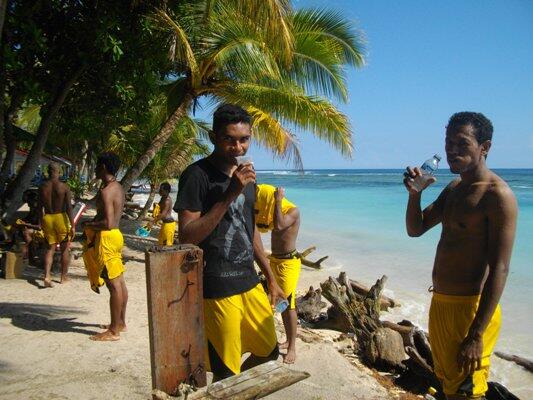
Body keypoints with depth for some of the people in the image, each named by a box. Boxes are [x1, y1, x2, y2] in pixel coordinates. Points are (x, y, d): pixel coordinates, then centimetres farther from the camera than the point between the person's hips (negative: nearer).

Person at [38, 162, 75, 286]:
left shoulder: (42, 187, 2)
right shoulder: (64, 186, -10)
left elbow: (40, 207, 7)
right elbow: (69, 207, -13)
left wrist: (41, 223, 18)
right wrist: (72, 225, -11)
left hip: (47, 218, 3)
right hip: (61, 218, -3)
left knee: (50, 248, 11)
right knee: (65, 248, 11)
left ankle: (47, 276, -6)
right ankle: (64, 277, 19)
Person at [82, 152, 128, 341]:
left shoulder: (105, 191, -18)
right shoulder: (118, 187, 12)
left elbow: (107, 223, -25)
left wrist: (88, 225, -9)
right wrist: (93, 223, 11)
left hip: (106, 237, -10)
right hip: (116, 234, 10)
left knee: (113, 284, -4)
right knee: (119, 281, 15)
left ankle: (113, 331, 4)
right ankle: (121, 322, 27)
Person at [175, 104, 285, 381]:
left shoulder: (246, 175, 11)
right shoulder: (197, 175, -12)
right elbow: (186, 238, -19)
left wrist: (270, 278, 19)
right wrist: (230, 195, -25)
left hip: (250, 284, 8)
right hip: (216, 289, -7)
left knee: (268, 353, 18)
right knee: (225, 372, 1)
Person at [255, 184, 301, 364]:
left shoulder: (292, 211, -17)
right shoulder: (274, 211, 8)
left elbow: (279, 225, -33)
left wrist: (278, 201, -24)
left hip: (288, 262, -8)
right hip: (275, 260, 9)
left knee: (289, 304, -7)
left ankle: (292, 347, 2)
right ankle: (288, 340, 28)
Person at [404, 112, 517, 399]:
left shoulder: (498, 195, -18)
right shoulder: (454, 188, 10)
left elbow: (499, 270, -23)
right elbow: (415, 229, 13)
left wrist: (476, 335, -25)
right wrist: (414, 193, -6)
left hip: (470, 309, -9)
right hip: (440, 303, 9)